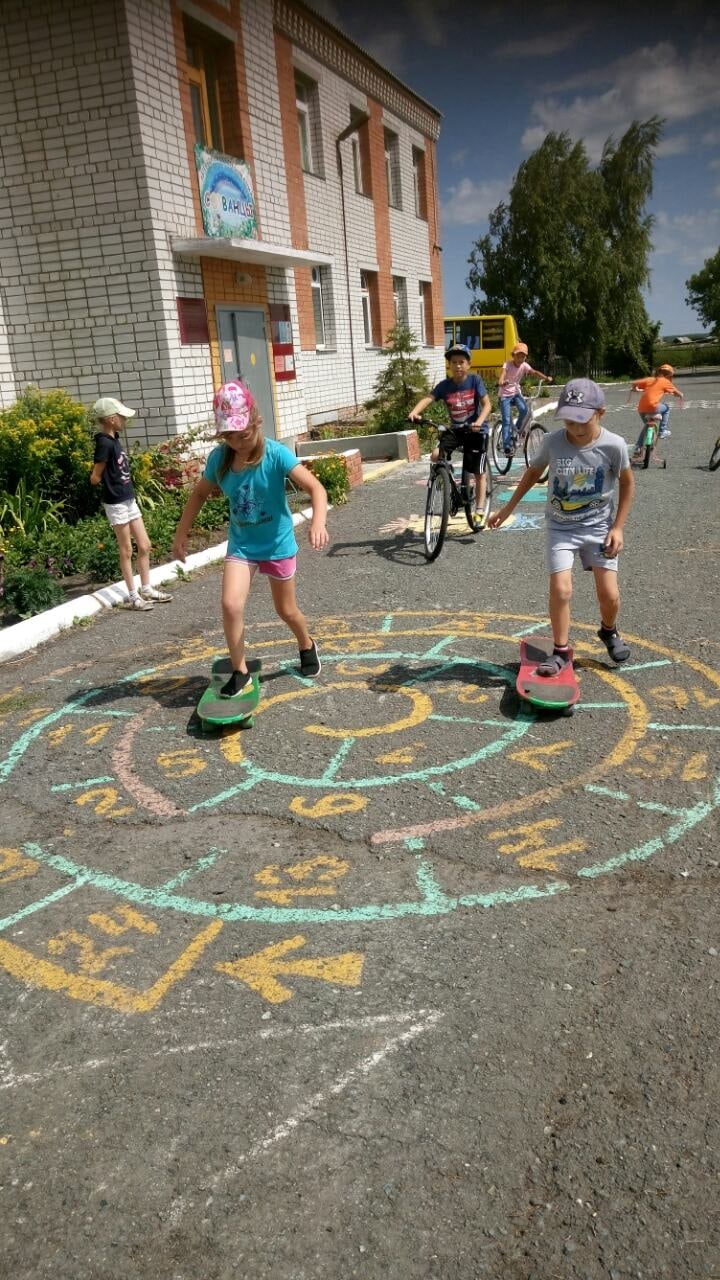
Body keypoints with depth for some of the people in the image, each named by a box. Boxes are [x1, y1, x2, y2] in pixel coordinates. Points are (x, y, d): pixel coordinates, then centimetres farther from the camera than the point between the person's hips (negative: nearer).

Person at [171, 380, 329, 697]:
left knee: (286, 610, 14)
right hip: (241, 544, 2)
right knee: (231, 605, -16)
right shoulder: (219, 458, -10)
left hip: (278, 544, -2)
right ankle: (240, 672, 1)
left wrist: (318, 522, -47)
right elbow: (199, 494, 7)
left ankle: (307, 647, 46)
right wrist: (181, 534, 5)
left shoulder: (275, 454, -22)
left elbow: (315, 488, -29)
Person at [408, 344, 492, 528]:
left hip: (476, 430, -3)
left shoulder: (475, 380, -11)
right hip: (456, 429, 3)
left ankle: (479, 511, 13)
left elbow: (487, 404, -17)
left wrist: (479, 422, -36)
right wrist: (414, 412, -38)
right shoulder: (445, 385, -5)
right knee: (435, 455, -20)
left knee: (479, 473, 1)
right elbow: (428, 398, -18)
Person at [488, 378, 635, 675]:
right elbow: (534, 472, 4)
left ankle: (609, 631, 33)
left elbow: (627, 483, -1)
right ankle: (560, 651, 7)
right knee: (561, 590, -13)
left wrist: (618, 527, -6)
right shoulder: (553, 441, -15)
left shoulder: (614, 445, -18)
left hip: (598, 526, 0)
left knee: (609, 594, -1)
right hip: (560, 527, 0)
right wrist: (508, 508, 9)